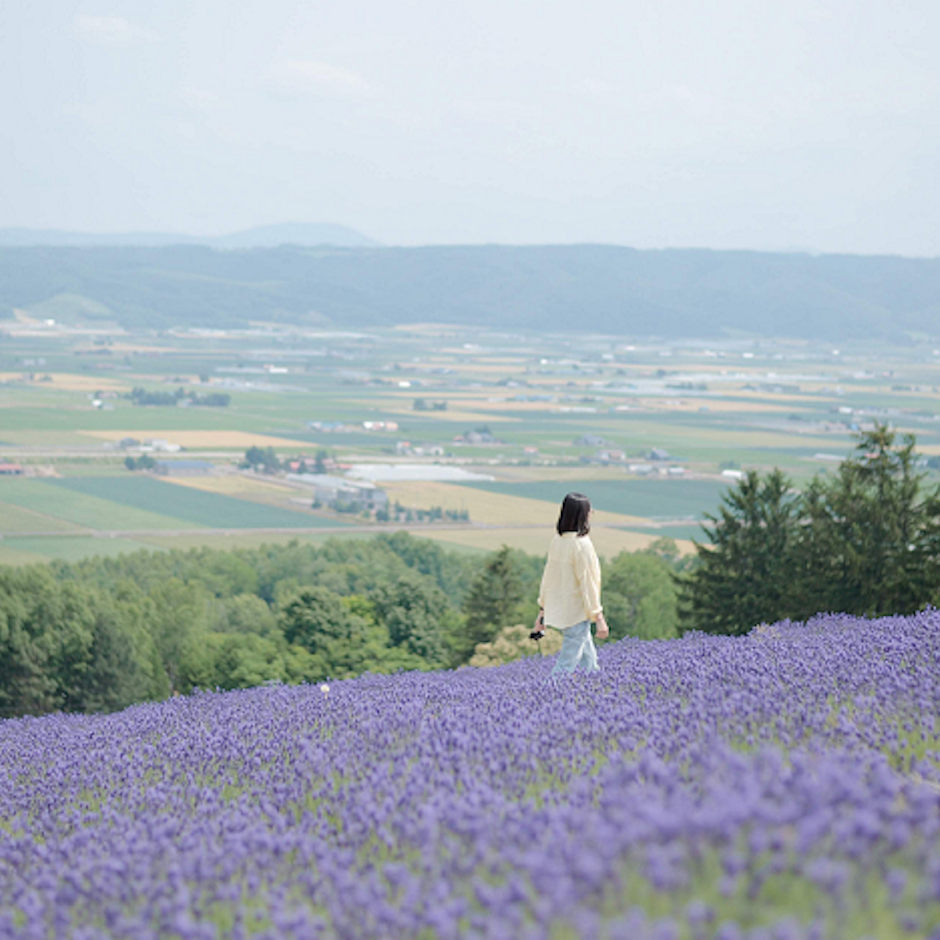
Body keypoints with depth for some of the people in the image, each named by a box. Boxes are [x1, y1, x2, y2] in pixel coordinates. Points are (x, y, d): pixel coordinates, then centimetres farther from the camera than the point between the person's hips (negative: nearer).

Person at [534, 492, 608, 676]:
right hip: (577, 614, -8)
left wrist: (543, 610, 19)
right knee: (567, 664, -2)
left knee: (588, 660, 20)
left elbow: (547, 577, 10)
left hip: (558, 611, 8)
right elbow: (587, 583, -18)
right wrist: (599, 618, -13)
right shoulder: (582, 545, -20)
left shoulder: (557, 541, 2)